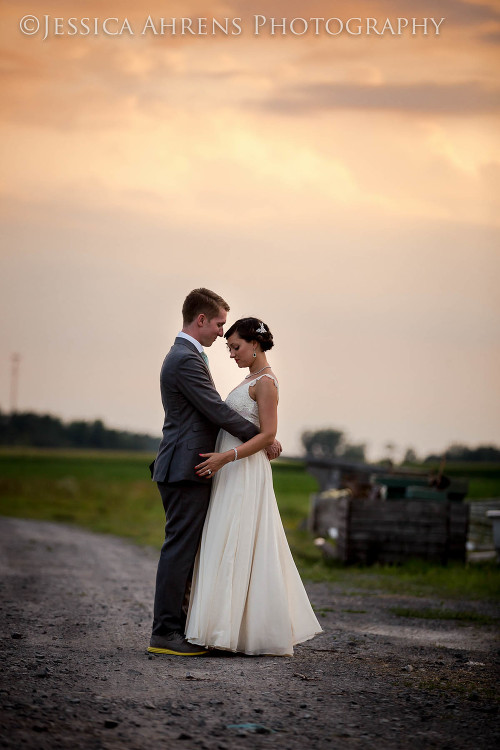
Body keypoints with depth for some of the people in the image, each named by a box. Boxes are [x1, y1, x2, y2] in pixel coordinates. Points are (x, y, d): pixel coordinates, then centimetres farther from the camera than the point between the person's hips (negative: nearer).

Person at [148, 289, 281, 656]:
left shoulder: (185, 355, 19)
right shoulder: (186, 360, -15)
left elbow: (211, 411, 23)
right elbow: (217, 411, -17)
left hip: (188, 470, 11)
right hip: (186, 470, -11)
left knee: (184, 551, 11)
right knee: (179, 549, -8)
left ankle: (175, 626, 15)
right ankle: (165, 633, -6)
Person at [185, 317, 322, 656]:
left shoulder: (266, 382, -11)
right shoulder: (252, 379, 18)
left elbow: (268, 434, -18)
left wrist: (226, 457, -24)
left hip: (246, 474, -10)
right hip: (233, 475, 10)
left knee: (235, 550, -10)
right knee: (231, 550, 8)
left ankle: (234, 631, -10)